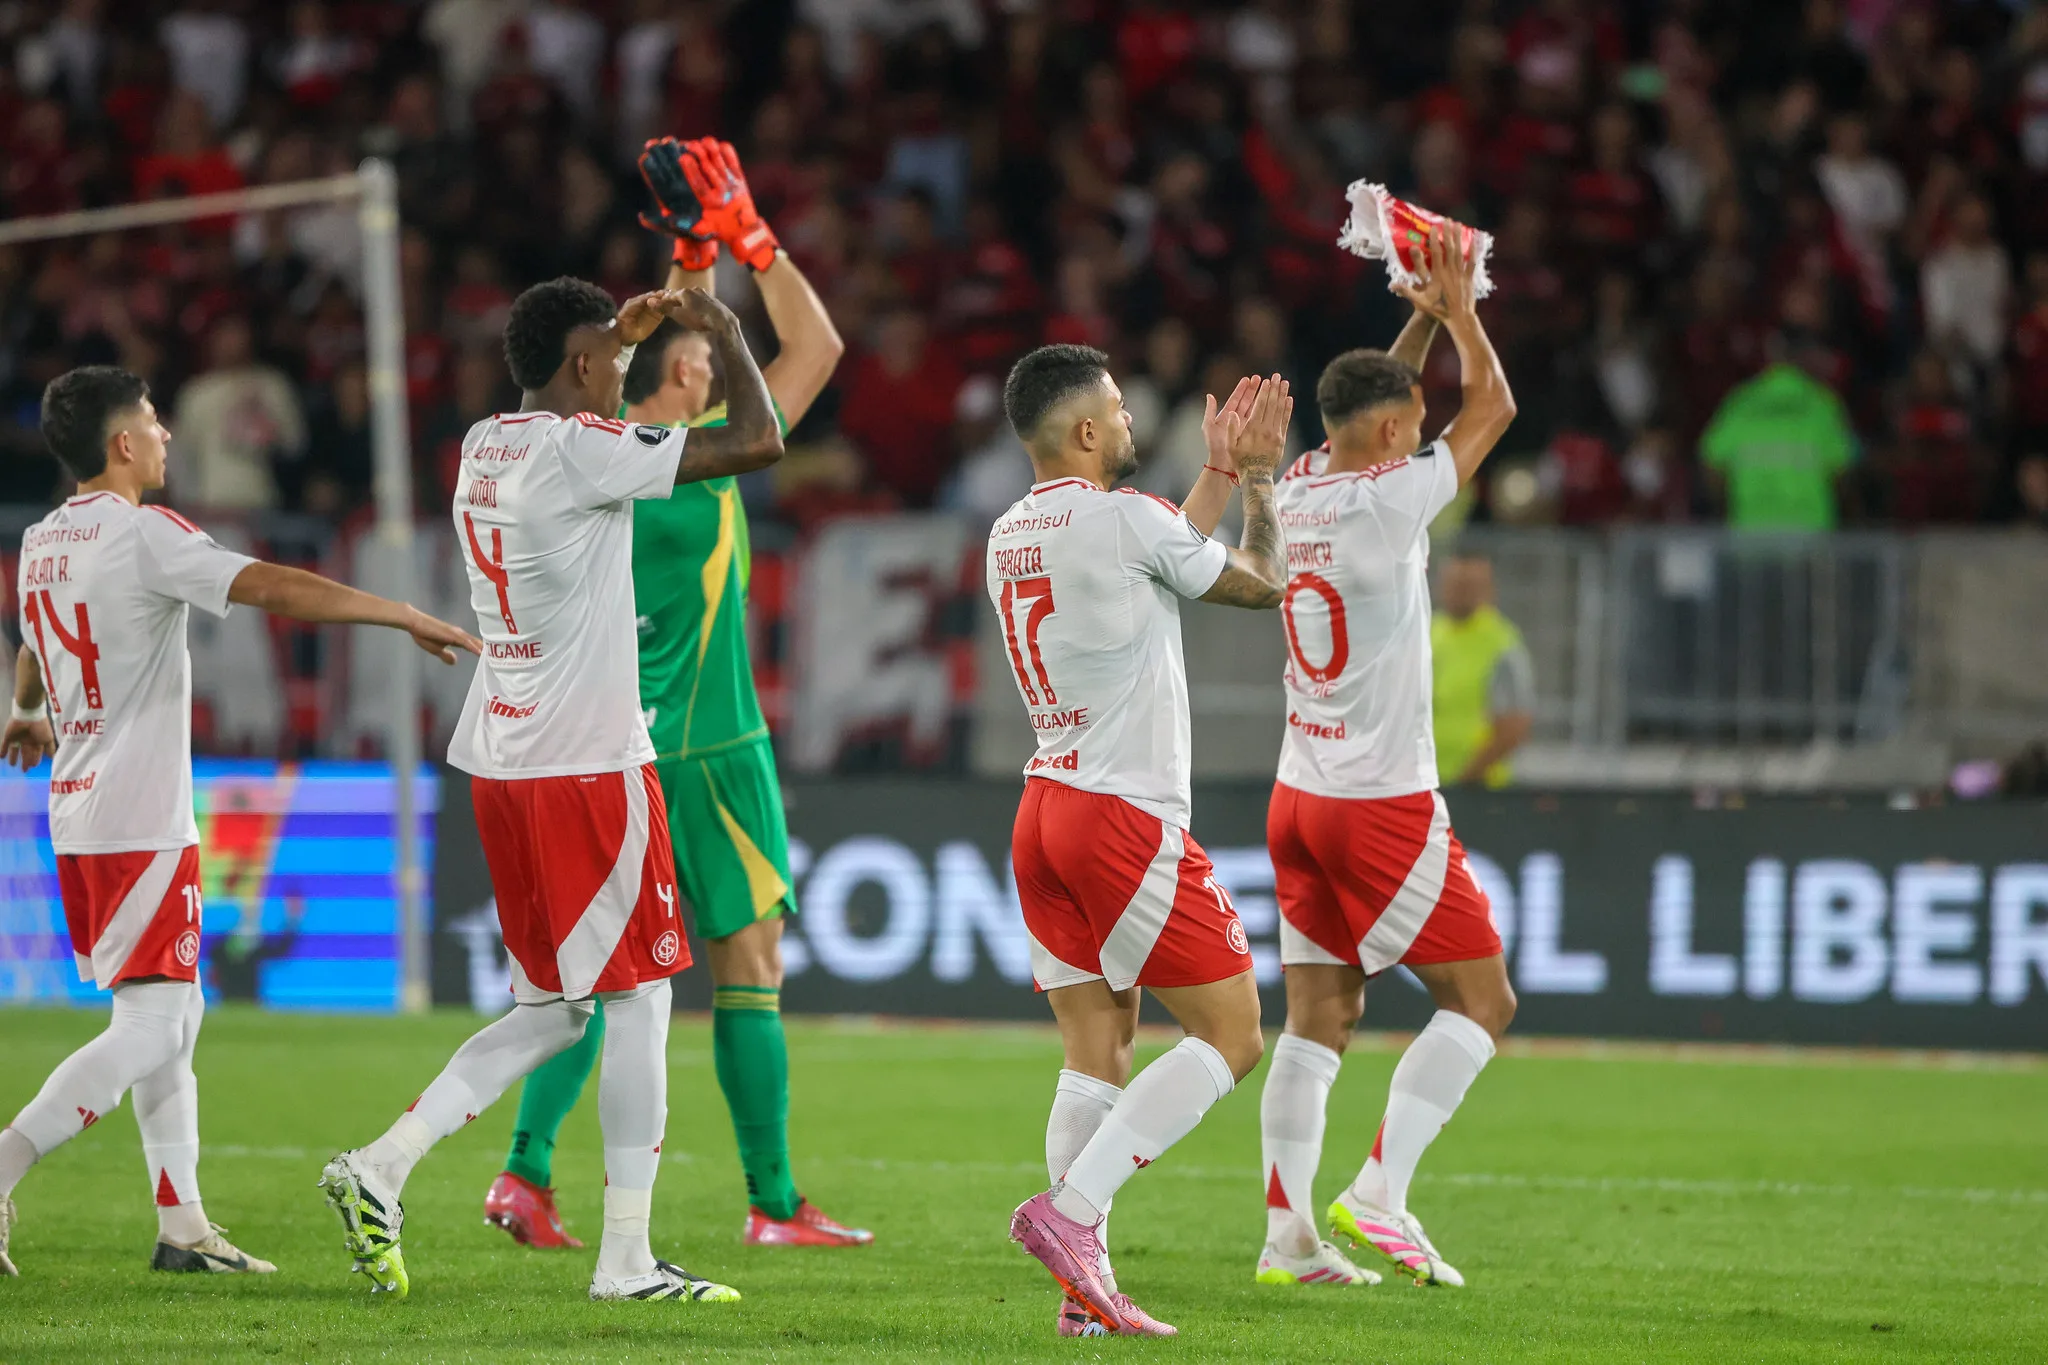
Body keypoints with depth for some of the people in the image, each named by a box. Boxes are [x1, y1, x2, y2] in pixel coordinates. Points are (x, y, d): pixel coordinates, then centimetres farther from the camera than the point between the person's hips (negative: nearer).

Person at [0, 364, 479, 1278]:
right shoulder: (143, 534, -14)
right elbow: (272, 588, -23)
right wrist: (407, 617, -20)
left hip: (78, 813, 9)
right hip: (141, 821, -9)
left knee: (173, 1014, 15)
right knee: (150, 1029, -10)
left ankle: (181, 1224, 15)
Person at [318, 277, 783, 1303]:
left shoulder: (485, 444, 10)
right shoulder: (580, 451, -14)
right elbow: (757, 443, -15)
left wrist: (632, 330, 36)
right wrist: (723, 332, -1)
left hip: (501, 761, 9)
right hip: (588, 765, -9)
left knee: (551, 1009, 14)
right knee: (639, 1000, 0)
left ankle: (380, 1169, 4)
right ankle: (627, 1259, 1)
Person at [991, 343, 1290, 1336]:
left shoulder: (1009, 536, 13)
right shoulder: (1120, 516, -11)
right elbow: (1260, 583, 3)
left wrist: (1221, 474, 32)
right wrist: (1260, 479, 18)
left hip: (1044, 812, 8)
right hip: (1126, 818, -8)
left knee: (1096, 1055, 7)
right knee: (1230, 1037, -3)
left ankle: (1088, 1292, -1)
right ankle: (1069, 1209, -15)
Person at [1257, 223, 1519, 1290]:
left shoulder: (1300, 491, 6)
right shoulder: (1389, 501, -15)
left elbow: (1371, 410, 27)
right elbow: (1493, 404, -4)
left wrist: (1422, 317, 22)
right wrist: (1458, 309, 8)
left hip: (1300, 794, 8)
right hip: (1383, 801, -8)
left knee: (1319, 1015, 8)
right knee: (1481, 996, 1)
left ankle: (1287, 1231, 2)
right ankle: (1381, 1189, -10)